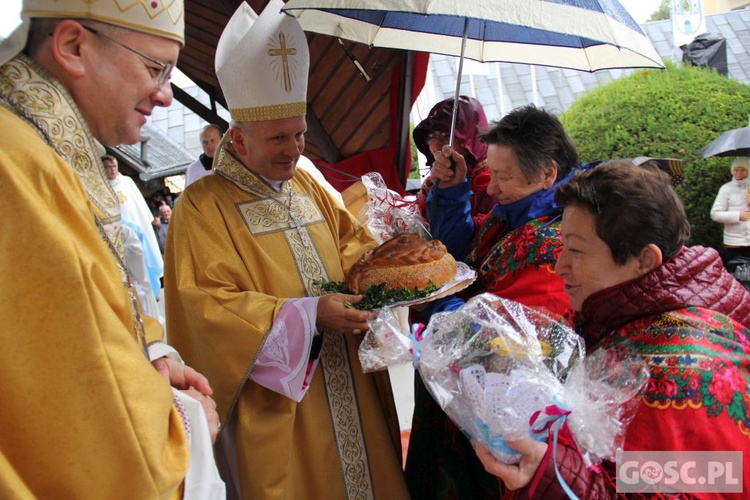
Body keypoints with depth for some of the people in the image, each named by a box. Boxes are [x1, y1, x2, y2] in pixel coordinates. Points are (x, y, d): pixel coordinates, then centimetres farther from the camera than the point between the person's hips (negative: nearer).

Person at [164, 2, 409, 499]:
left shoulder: (307, 186, 10)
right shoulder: (202, 206, -12)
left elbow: (349, 243, 17)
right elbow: (209, 305, -19)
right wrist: (308, 314, -26)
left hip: (348, 381, 6)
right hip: (275, 402, -6)